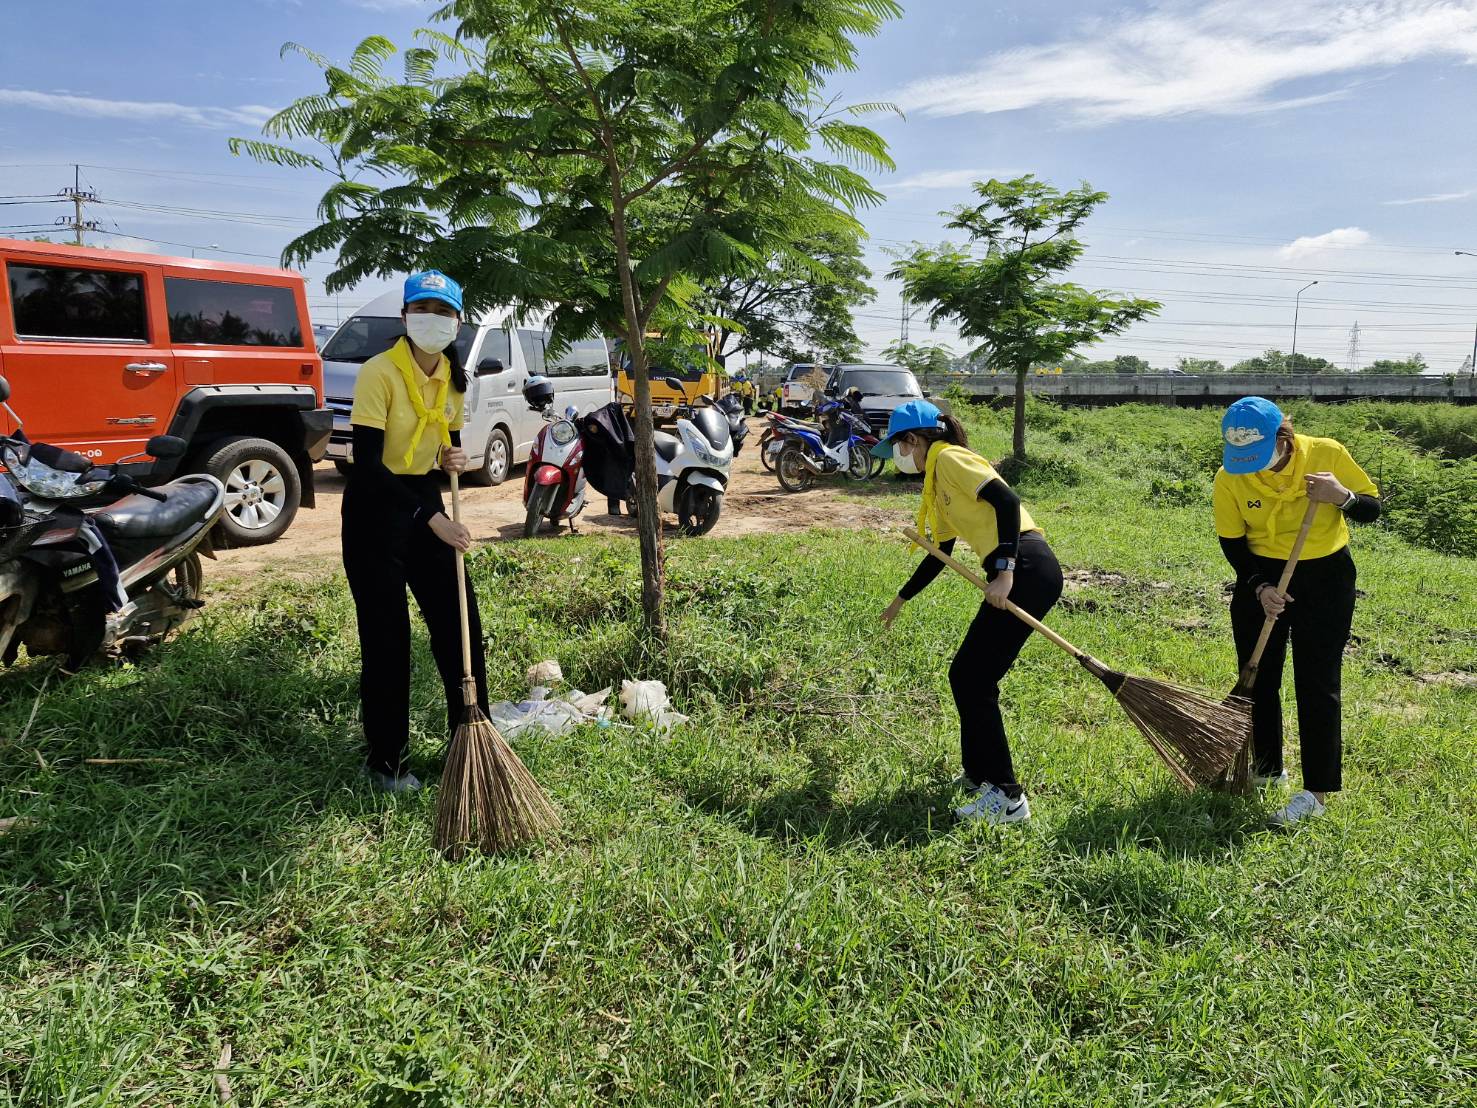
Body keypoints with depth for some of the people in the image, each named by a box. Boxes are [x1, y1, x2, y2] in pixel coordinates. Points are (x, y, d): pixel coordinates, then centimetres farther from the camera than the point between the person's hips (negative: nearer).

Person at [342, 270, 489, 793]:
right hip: (375, 510, -6)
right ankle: (385, 761, 17)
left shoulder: (452, 376, 3)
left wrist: (453, 458, -8)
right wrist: (432, 520, -30)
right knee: (386, 638, 0)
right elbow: (366, 466, -25)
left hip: (427, 503, 6)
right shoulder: (379, 373, -18)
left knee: (460, 625, 6)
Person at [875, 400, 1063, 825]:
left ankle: (1007, 797, 0)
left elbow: (1006, 499, -19)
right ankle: (980, 774, 30)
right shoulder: (937, 481, 23)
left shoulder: (948, 458, -5)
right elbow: (940, 554, 31)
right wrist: (901, 599, 40)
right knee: (968, 677, 16)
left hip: (1027, 570, -10)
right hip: (1020, 573, 10)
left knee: (970, 680, -6)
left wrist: (1005, 571, -24)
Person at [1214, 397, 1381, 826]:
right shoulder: (1229, 479, -14)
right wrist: (1259, 587, -19)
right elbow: (1232, 544, -5)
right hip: (1259, 578, 3)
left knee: (1316, 684, -3)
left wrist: (1341, 496, -28)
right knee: (1258, 678, 10)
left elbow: (1372, 508, -6)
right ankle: (1267, 769, 30)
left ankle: (1317, 793, 6)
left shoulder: (1327, 454, -18)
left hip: (1325, 577, -2)